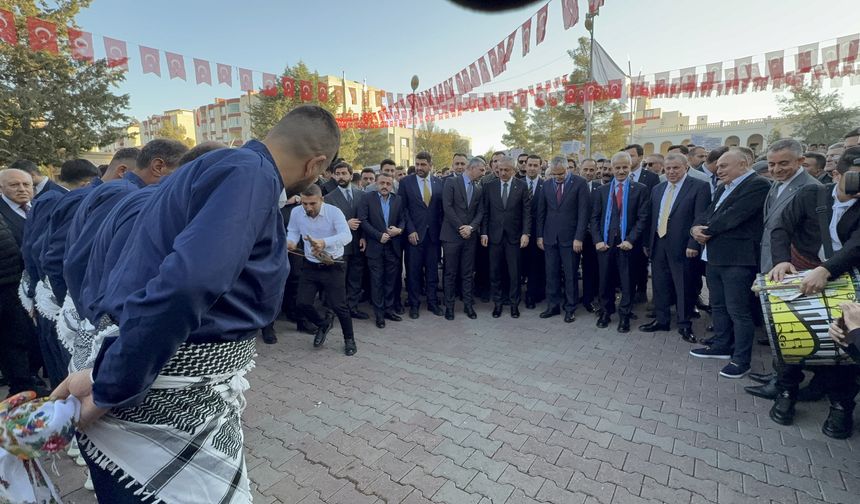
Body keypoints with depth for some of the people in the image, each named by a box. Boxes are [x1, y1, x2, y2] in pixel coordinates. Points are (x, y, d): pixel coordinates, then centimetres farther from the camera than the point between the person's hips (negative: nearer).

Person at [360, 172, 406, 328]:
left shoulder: (398, 200, 8)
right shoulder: (368, 199, -1)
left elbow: (403, 219, 9)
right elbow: (363, 220, -8)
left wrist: (399, 229, -13)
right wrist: (379, 235, -15)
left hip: (393, 246, 3)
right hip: (375, 247, -2)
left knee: (391, 280, 9)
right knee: (377, 280, 3)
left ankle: (389, 309, 22)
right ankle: (379, 313, 13)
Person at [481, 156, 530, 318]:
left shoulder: (522, 186, 1)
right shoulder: (489, 187, 4)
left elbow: (527, 212, -1)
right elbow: (485, 212, 5)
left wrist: (526, 233, -9)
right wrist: (484, 233, -1)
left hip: (514, 236, -1)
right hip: (494, 236, 1)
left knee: (514, 272, 6)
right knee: (494, 271, 7)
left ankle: (514, 302, 19)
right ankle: (497, 302, 20)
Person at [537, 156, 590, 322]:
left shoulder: (579, 183, -4)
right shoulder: (546, 185, 6)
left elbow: (583, 212, -7)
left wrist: (579, 238, -12)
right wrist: (540, 235, 6)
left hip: (570, 238, -3)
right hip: (550, 238, 3)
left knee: (570, 275, 5)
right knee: (551, 274, 8)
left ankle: (570, 308, 18)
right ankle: (553, 306, 21)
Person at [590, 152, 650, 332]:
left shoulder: (640, 189, 2)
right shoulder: (602, 190, 10)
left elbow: (643, 218, -4)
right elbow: (594, 217, 6)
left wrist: (631, 240, -13)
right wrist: (597, 240, -4)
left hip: (627, 243, -2)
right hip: (605, 242, 2)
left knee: (627, 281, 6)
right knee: (606, 279, 9)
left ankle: (624, 316, 19)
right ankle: (605, 312, 24)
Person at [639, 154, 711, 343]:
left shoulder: (699, 187, -4)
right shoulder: (657, 189, 13)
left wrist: (693, 244, -18)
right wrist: (647, 242, 10)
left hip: (681, 246, -5)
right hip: (658, 244, 5)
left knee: (684, 287, 4)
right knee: (659, 284, 12)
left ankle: (685, 325, 18)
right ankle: (661, 320, 26)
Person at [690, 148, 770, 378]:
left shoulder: (757, 184, -10)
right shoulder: (722, 188, 18)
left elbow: (734, 216, -20)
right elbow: (707, 214, 12)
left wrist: (707, 231, -10)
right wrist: (696, 228, -8)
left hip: (738, 258, -9)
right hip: (714, 256, 9)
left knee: (739, 311, -2)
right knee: (718, 306, 18)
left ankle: (741, 360, 9)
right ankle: (721, 346, 33)